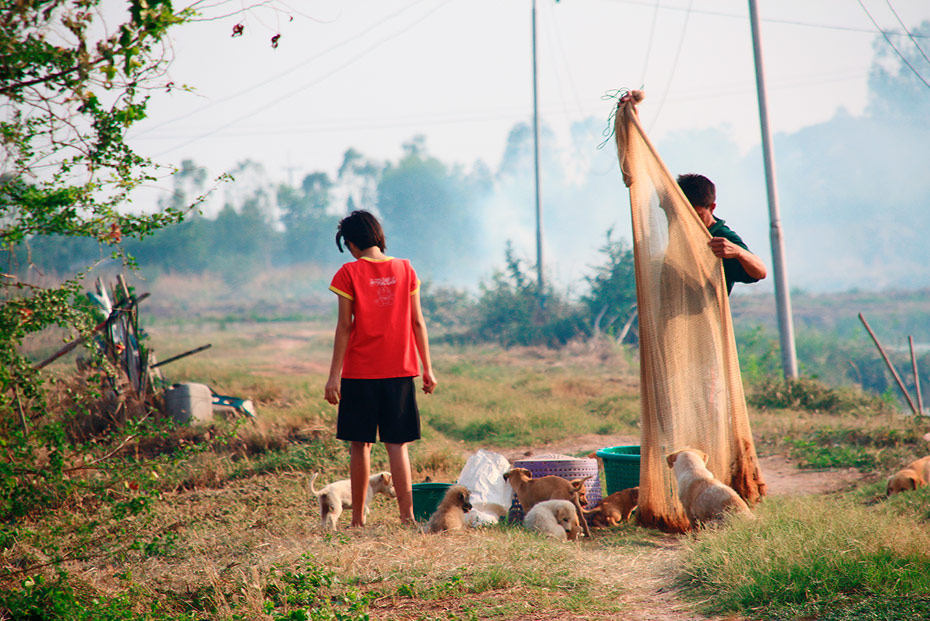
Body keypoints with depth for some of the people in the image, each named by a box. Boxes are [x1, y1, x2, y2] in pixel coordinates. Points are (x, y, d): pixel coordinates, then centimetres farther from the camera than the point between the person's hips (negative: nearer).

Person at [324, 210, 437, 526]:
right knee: (397, 444, 4)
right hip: (400, 370, 2)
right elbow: (417, 322, 5)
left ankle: (358, 517, 11)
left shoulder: (349, 273, -5)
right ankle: (407, 514, -6)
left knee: (360, 445, 7)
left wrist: (334, 374, -5)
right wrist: (427, 368, 11)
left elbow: (344, 325, -8)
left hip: (359, 372, -2)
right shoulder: (405, 270, 4)